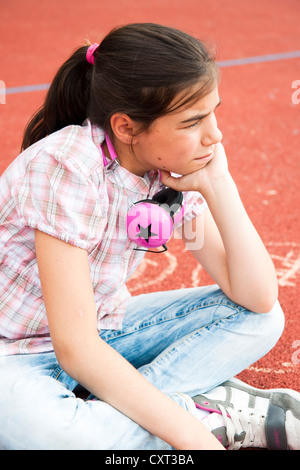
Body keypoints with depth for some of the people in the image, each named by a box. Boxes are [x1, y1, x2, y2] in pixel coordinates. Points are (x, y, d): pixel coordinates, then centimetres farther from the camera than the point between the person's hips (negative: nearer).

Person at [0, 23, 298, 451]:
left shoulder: (174, 169, -8)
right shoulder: (67, 167, -28)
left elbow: (259, 297, -10)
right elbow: (76, 349, -30)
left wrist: (218, 185, -20)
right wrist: (195, 438, -31)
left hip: (104, 330, 6)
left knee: (262, 318, -4)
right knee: (45, 427, -40)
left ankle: (104, 407, -17)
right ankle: (217, 413, -16)